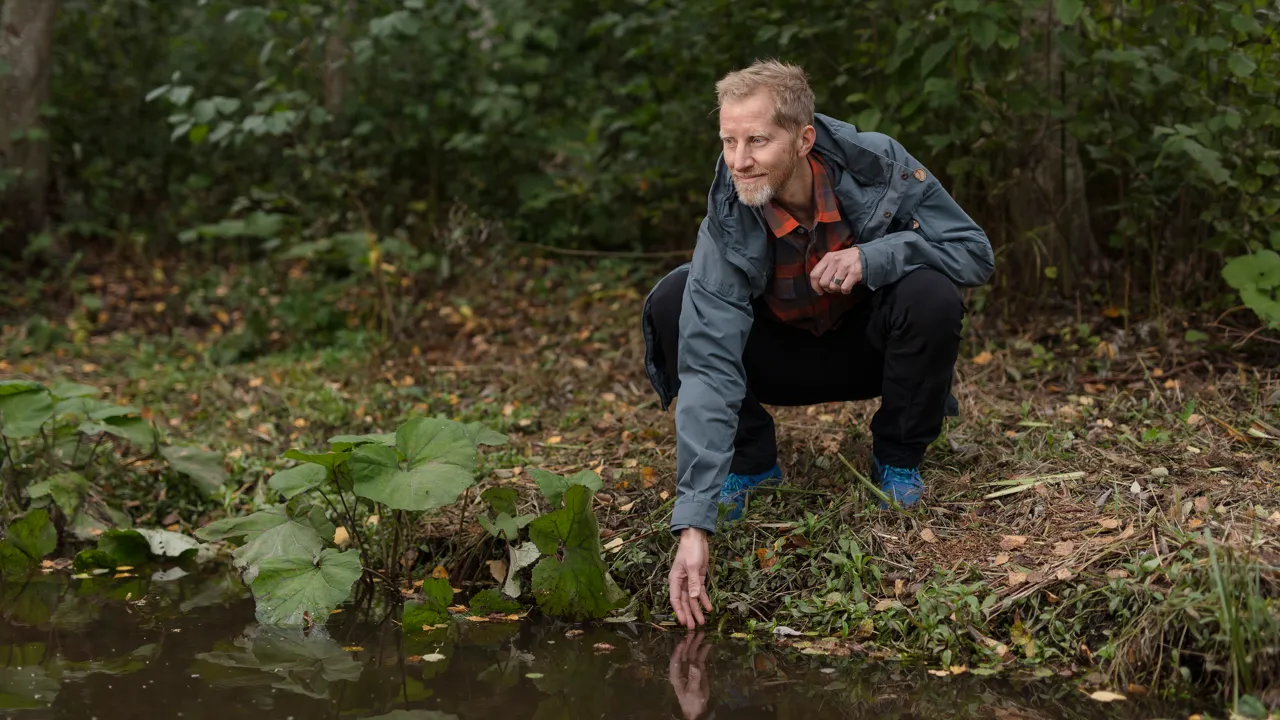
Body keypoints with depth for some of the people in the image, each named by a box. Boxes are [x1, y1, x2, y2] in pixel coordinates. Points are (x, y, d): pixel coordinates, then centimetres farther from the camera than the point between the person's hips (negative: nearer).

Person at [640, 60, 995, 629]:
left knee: (931, 295, -33)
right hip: (782, 358, 0)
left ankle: (898, 459, -5)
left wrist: (872, 255, -37)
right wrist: (694, 523, -44)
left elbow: (976, 252, -19)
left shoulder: (877, 165, -27)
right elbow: (708, 368, -35)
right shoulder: (728, 224, -29)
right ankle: (751, 459, -2)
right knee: (670, 304, -25)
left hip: (869, 347, 0)